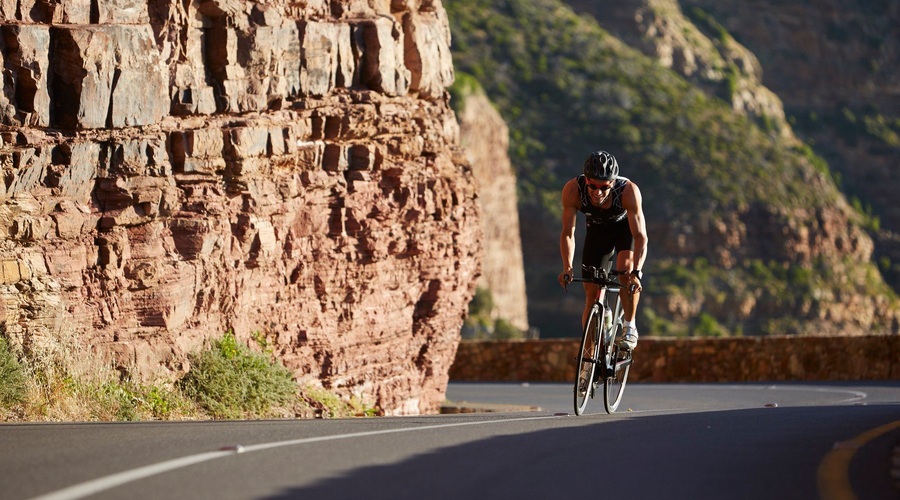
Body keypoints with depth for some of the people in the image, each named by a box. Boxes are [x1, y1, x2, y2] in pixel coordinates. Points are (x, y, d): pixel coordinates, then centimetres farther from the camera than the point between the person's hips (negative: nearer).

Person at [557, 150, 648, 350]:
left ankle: (630, 327, -9)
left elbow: (640, 237, -38)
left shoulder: (629, 190, -39)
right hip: (597, 230, 2)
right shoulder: (572, 190, -34)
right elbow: (568, 234, -26)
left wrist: (636, 272, -52)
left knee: (626, 270, -29)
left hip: (626, 226, -2)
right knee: (592, 293, -3)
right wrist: (567, 268, -40)